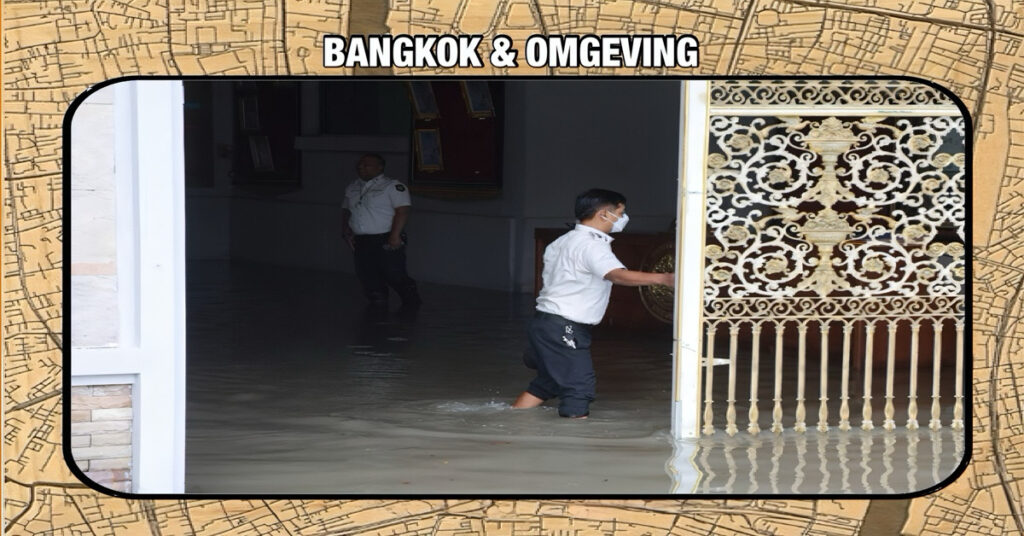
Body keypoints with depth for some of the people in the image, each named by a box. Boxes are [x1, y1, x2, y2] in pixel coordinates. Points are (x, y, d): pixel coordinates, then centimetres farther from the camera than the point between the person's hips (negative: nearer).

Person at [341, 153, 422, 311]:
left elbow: (402, 211, -13)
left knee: (394, 275, -6)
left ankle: (411, 303, 12)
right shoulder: (352, 189, 18)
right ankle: (378, 305, 15)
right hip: (361, 243, 6)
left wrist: (394, 236, -20)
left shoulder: (392, 186, -5)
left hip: (386, 241, -6)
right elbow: (346, 211, 26)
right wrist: (346, 231, 10)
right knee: (367, 276, 2)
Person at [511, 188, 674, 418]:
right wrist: (663, 278, -43)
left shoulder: (564, 241, 17)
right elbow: (618, 275, -33)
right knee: (579, 385, -10)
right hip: (564, 328, -10)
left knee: (547, 383, 20)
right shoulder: (591, 245, -17)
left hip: (547, 321, 10)